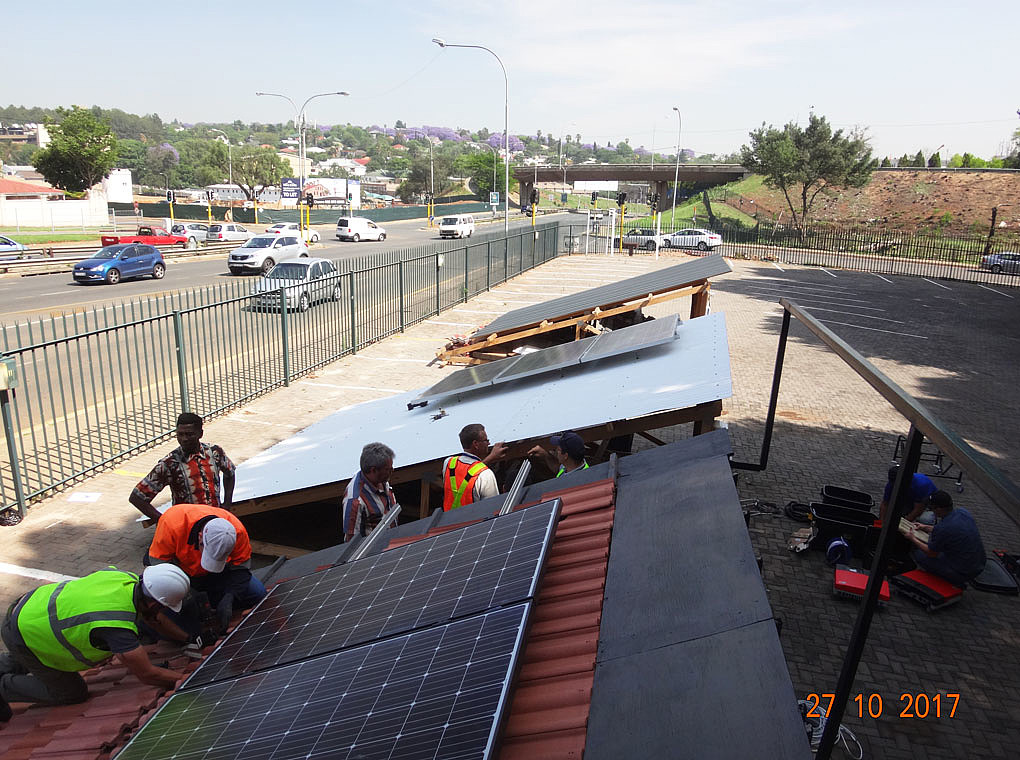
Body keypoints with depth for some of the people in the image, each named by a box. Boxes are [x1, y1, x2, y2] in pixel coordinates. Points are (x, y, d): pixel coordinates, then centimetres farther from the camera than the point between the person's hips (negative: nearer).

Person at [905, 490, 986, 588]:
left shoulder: (941, 529, -28)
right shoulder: (962, 511, -5)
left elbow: (931, 553, -9)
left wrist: (912, 539, 5)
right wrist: (926, 527, 22)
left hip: (964, 574, -8)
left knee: (918, 554, 2)